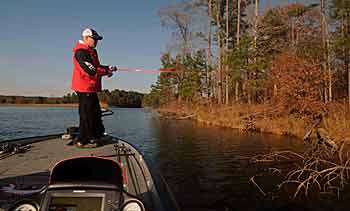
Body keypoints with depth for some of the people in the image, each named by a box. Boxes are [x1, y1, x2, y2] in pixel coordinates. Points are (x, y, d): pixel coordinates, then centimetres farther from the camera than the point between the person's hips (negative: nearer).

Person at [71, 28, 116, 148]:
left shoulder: (91, 51, 18)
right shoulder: (81, 52, -15)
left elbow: (96, 66, 20)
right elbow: (91, 70, -23)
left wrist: (107, 68, 4)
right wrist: (107, 72, -12)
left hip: (91, 88, 11)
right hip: (85, 88, -11)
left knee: (95, 112, 17)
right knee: (86, 114, -5)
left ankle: (95, 136, 29)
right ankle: (82, 141, 5)